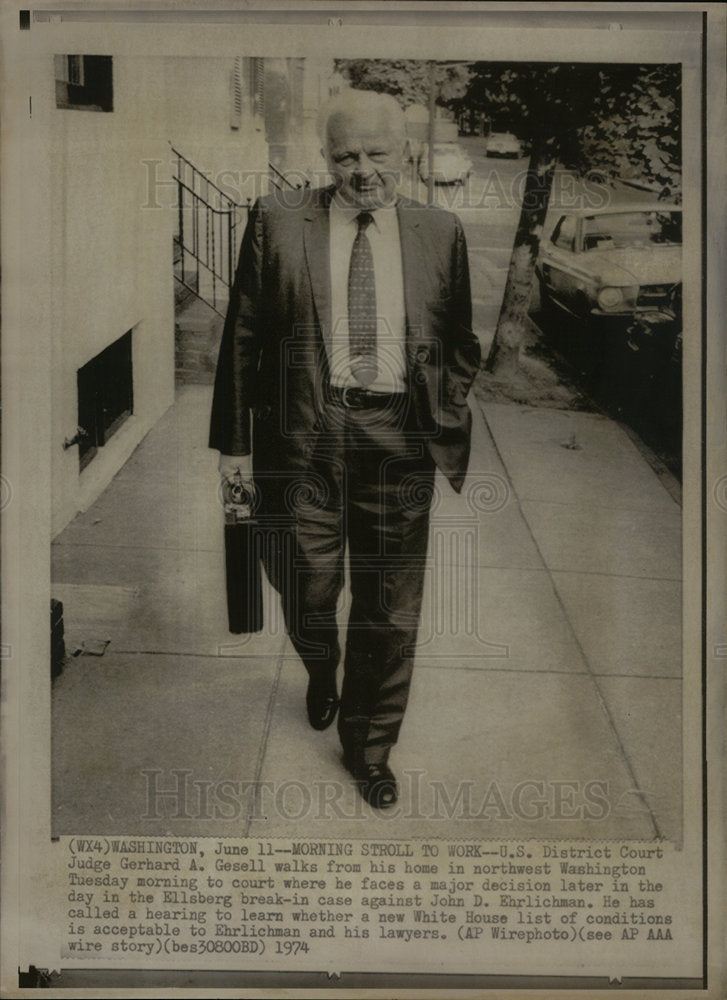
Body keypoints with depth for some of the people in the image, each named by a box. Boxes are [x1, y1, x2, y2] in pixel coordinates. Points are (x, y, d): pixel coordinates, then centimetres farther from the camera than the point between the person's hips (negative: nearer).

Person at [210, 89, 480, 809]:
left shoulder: (440, 233, 7)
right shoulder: (276, 221, 3)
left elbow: (460, 347, 11)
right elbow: (242, 336, 3)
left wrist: (454, 440, 5)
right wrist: (233, 439, 0)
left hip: (399, 440, 1)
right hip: (302, 434, 0)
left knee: (390, 608, 7)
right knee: (306, 589, 9)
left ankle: (370, 748, 29)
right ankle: (321, 674, 46)